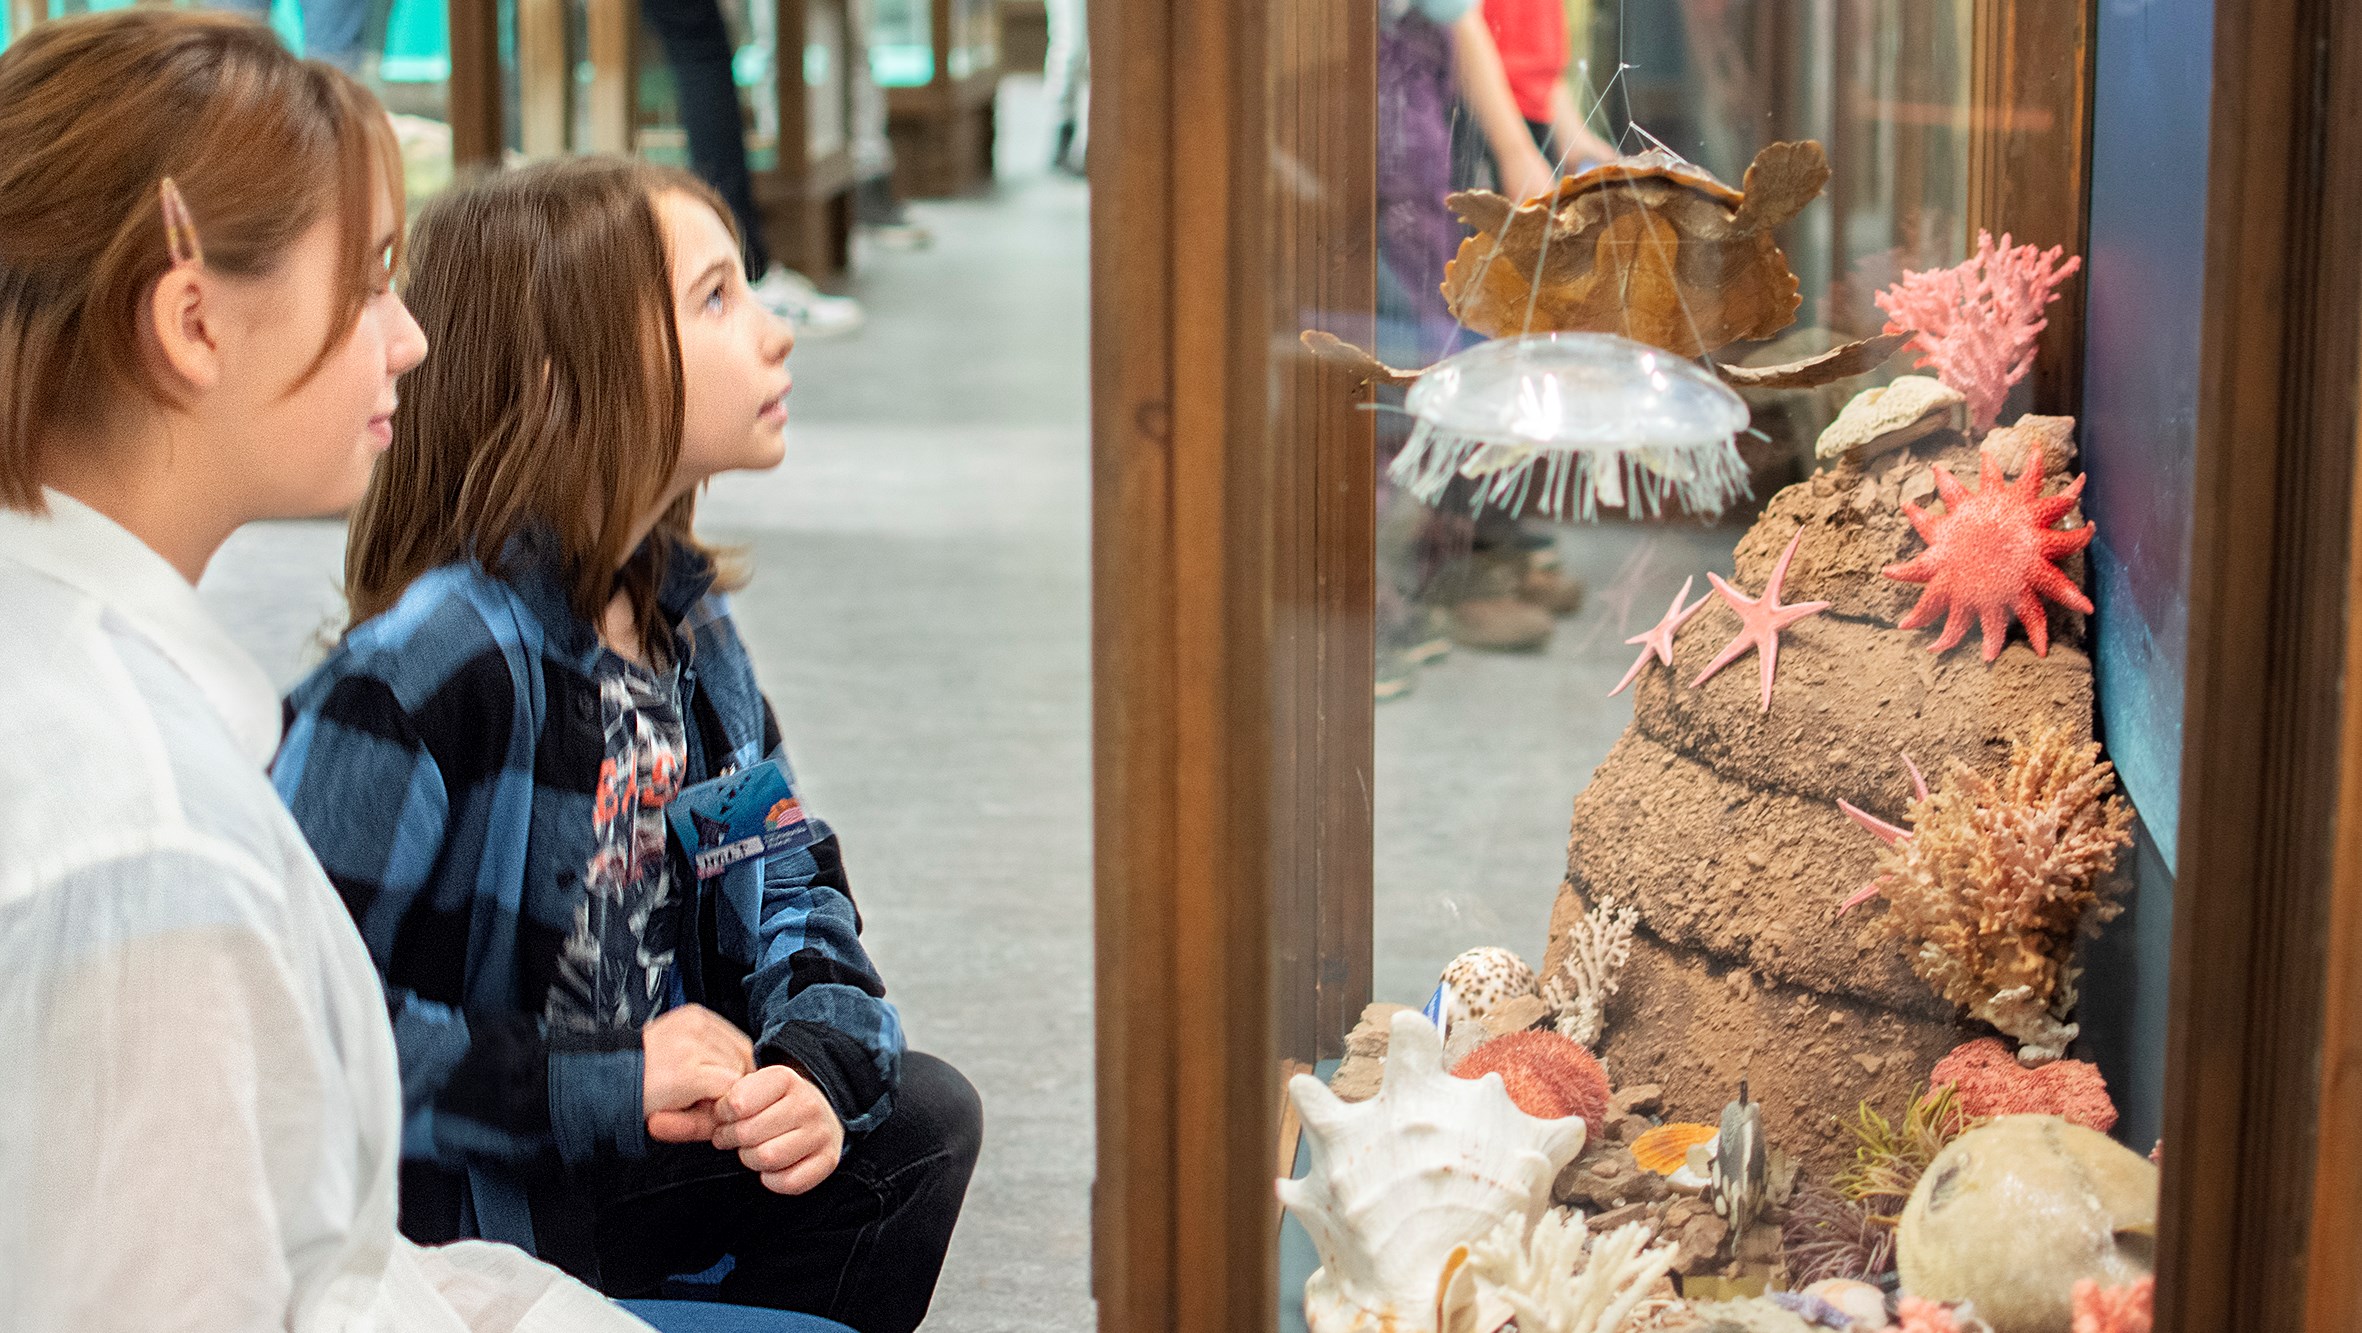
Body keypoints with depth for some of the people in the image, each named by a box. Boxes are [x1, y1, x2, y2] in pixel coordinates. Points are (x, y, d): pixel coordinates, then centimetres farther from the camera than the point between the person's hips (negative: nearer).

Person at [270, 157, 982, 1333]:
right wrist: (604, 1084, -25)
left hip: (616, 1159, 8)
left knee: (922, 1114, 3)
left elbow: (785, 877, 8)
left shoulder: (677, 619, 1)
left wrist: (819, 1066, -13)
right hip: (442, 1220, -8)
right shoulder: (433, 663, -26)